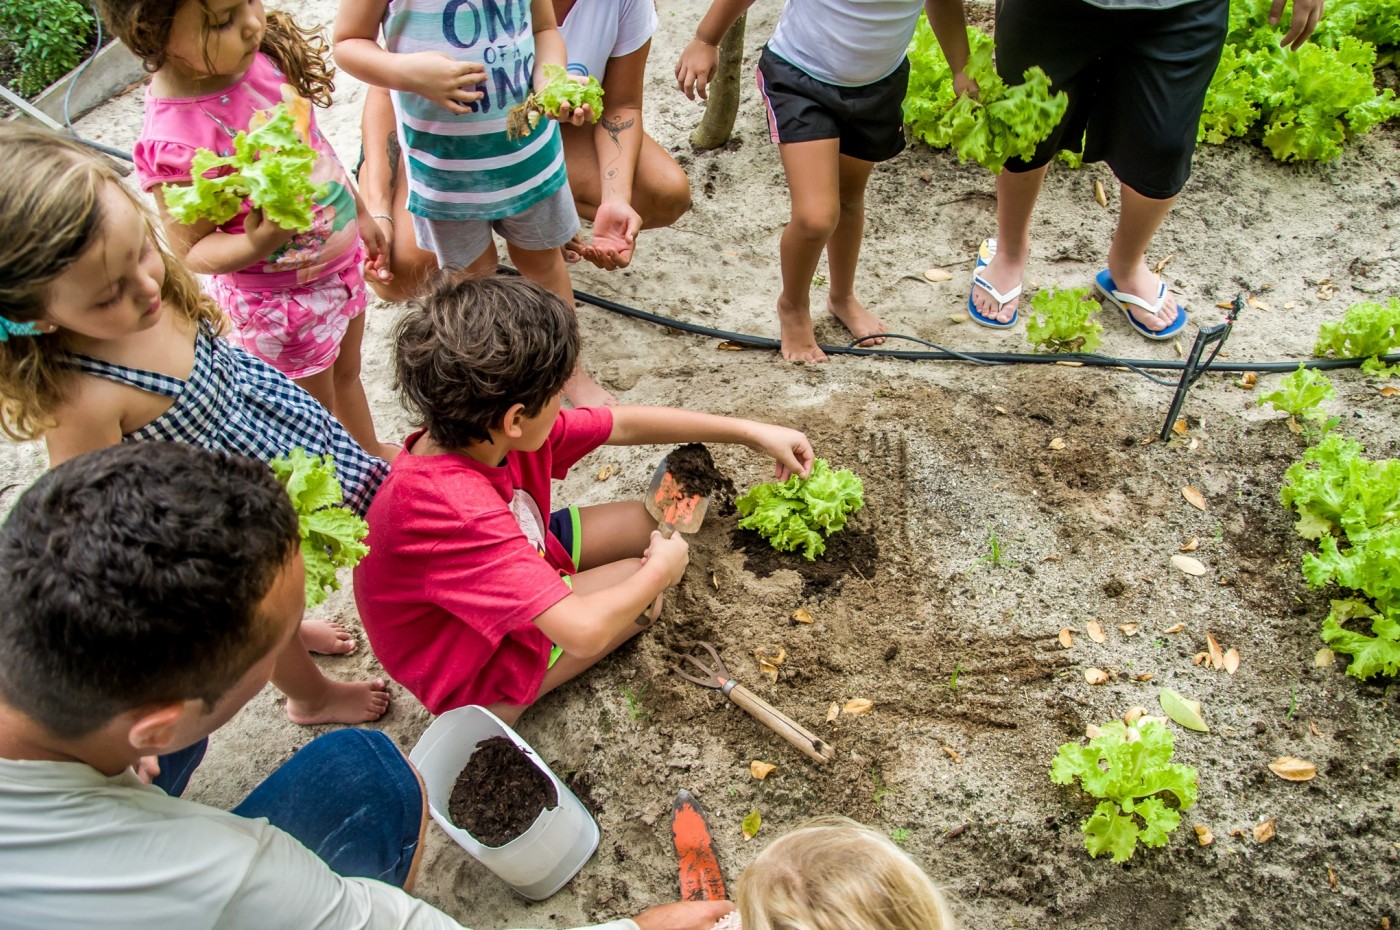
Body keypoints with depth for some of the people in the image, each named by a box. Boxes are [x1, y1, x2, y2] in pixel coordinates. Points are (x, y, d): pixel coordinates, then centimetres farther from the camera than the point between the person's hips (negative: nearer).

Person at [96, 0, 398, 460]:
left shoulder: (260, 54, -13)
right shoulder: (175, 143, -33)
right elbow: (192, 250, -22)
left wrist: (359, 211, 15)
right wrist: (257, 243, -42)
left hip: (341, 257, 7)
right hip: (282, 298, -6)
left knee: (347, 371, 31)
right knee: (320, 405, 18)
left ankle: (373, 452, 57)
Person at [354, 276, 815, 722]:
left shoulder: (483, 432, -19)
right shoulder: (457, 512, -44)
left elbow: (626, 423, -7)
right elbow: (583, 631, -45)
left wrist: (752, 432, -3)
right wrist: (660, 570, -25)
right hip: (471, 661, -7)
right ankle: (503, 700, 1)